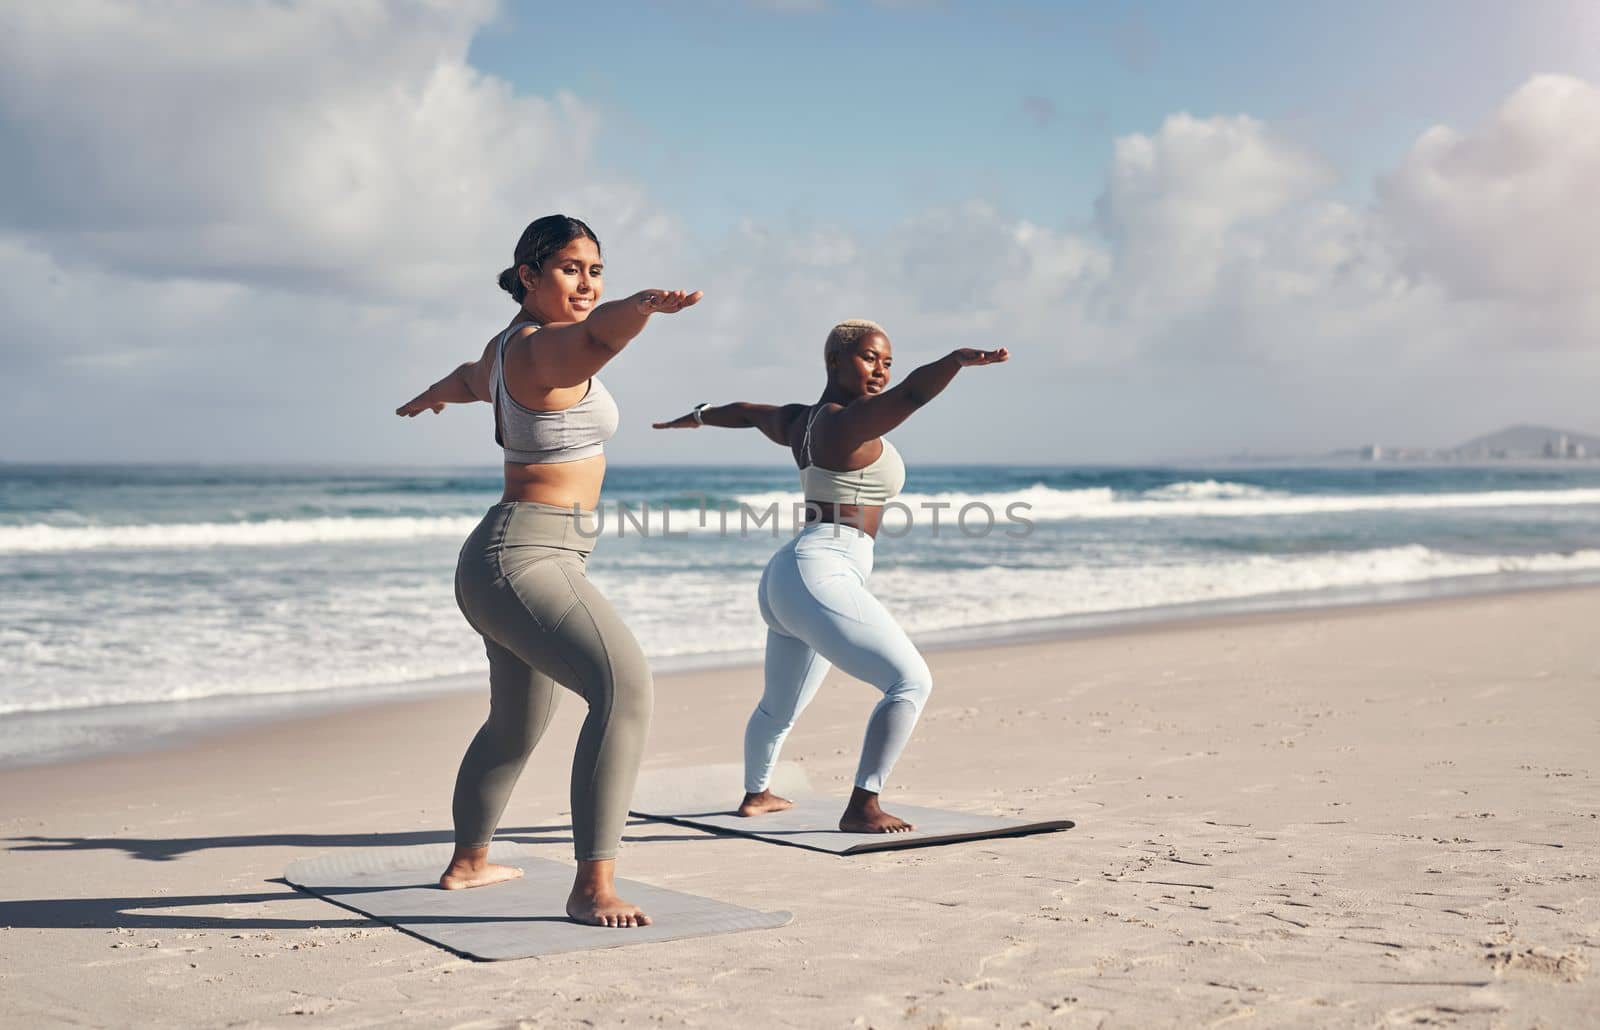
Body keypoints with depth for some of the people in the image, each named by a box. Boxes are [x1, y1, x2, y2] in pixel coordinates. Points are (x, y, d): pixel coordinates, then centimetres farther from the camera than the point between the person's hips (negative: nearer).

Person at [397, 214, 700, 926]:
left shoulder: (506, 347, 15)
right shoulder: (544, 347, -15)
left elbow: (471, 378, 39)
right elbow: (598, 334, -39)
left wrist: (432, 395, 62)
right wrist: (642, 306, -61)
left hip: (511, 557, 11)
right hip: (529, 556, -11)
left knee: (517, 725, 26)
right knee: (624, 685, -28)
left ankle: (467, 862, 45)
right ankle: (592, 887, -33)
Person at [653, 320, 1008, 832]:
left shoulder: (799, 421, 16)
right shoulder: (846, 422, -12)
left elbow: (746, 411, 35)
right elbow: (911, 393, -30)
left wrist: (699, 416, 54)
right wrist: (957, 359, -44)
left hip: (784, 581, 11)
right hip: (819, 575, -11)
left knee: (779, 707, 30)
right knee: (911, 681, -17)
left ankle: (755, 794, 50)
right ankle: (862, 808, -19)